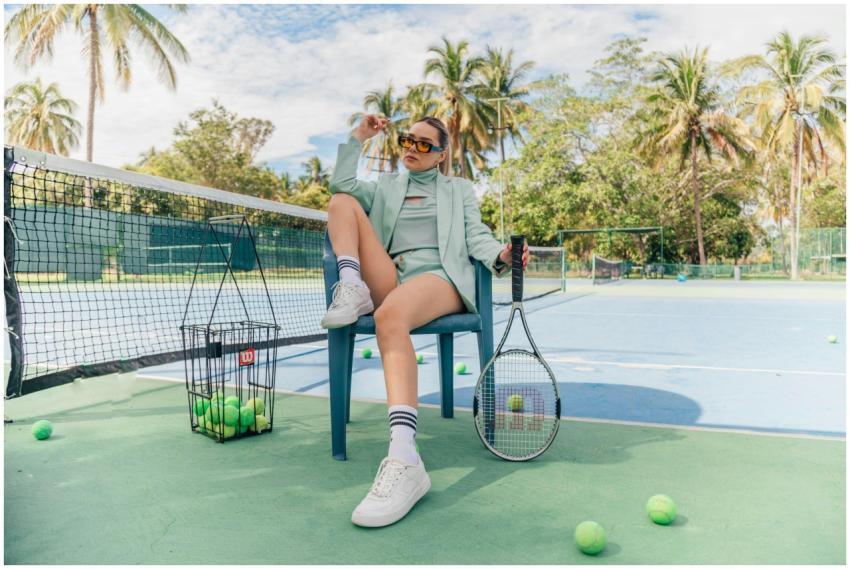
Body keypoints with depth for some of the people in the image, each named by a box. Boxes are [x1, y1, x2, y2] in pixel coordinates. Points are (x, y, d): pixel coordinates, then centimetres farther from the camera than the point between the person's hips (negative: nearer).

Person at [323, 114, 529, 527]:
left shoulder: (459, 190, 25)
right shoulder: (385, 186, 30)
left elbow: (476, 236, 8)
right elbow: (342, 184, 10)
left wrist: (500, 257, -13)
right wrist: (358, 139, 13)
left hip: (439, 279, -3)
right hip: (389, 283, 4)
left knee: (390, 314, -41)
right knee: (342, 202, -5)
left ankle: (404, 461, -52)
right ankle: (353, 292, -25)